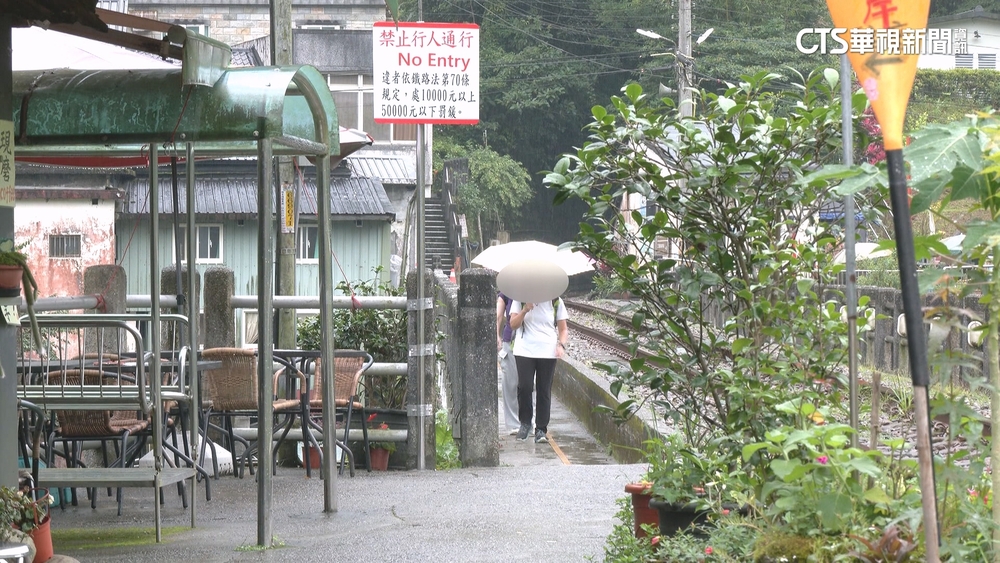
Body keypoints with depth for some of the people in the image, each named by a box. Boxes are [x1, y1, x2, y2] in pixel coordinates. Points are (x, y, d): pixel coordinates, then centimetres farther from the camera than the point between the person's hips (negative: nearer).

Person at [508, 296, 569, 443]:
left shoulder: (555, 302, 5)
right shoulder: (520, 300, 5)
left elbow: (563, 329, 10)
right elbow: (513, 324, 0)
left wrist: (561, 345, -8)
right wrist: (524, 310, -16)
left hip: (547, 352, 0)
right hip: (524, 350, 0)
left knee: (544, 391, 0)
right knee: (524, 386, -10)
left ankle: (541, 429, 6)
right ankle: (525, 423, 10)